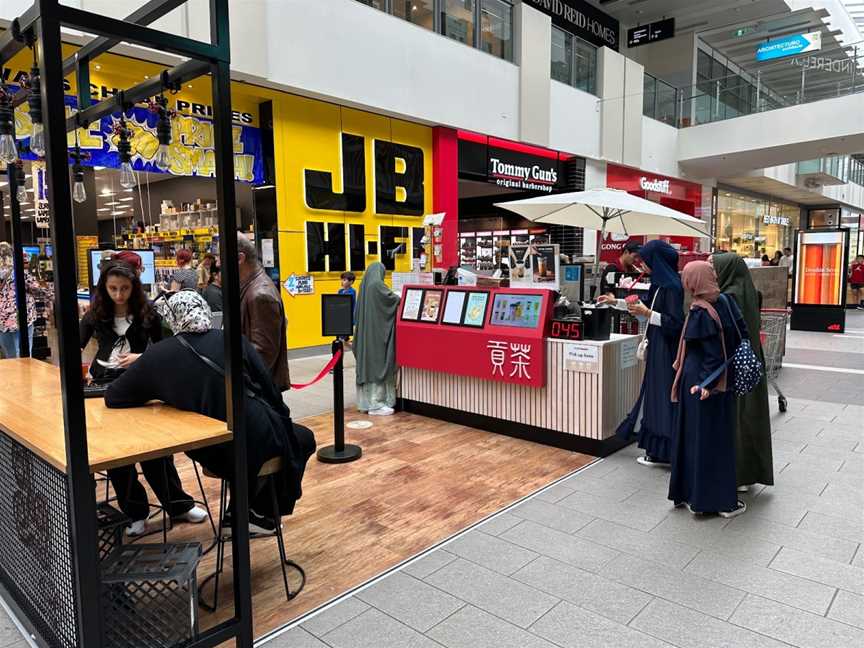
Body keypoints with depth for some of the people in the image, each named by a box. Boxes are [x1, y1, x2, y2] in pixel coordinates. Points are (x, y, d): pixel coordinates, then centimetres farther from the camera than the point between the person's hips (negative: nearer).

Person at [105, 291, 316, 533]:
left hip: (211, 452, 4)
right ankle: (262, 513, 30)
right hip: (259, 441, -3)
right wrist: (283, 421, 13)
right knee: (303, 438, 28)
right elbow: (270, 389, -3)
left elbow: (112, 397, 8)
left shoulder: (157, 355, -3)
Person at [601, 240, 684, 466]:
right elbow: (646, 303, 24)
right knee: (653, 393, 14)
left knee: (662, 395, -2)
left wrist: (647, 314, -22)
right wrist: (616, 301, 27)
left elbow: (676, 322, -21)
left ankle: (662, 451, 8)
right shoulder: (660, 283, 9)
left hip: (665, 350, -9)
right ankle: (656, 448, 23)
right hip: (657, 347, 9)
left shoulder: (671, 286, -19)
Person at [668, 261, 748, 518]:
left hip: (698, 382, -1)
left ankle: (692, 494, 21)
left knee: (695, 437, 10)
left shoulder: (700, 312, -11)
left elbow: (711, 352, -11)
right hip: (723, 381, 1)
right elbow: (742, 334, -5)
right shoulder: (725, 302, -7)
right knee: (718, 438, 9)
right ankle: (723, 500, 16)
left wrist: (705, 383, -12)